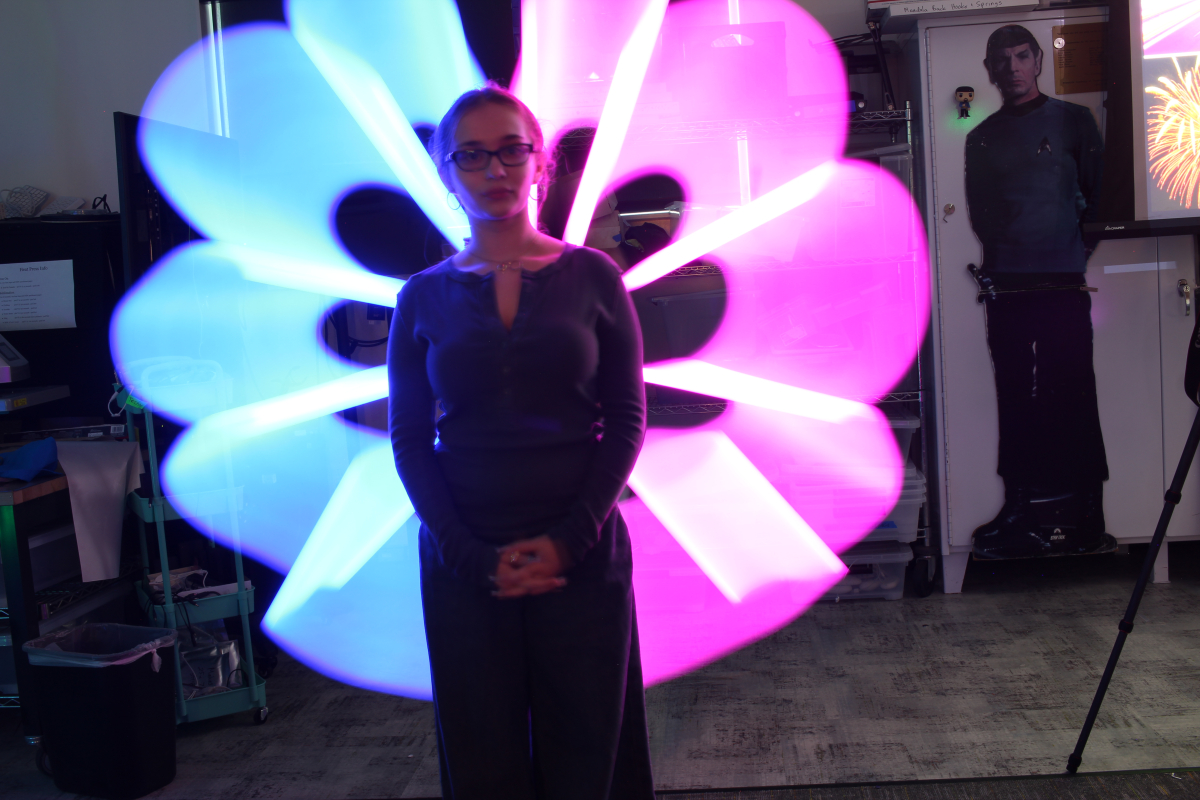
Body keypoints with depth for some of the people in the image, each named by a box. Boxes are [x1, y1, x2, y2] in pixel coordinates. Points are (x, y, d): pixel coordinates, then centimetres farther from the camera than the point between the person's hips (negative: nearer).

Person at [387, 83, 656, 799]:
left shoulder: (592, 278, 2)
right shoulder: (424, 297, 5)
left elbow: (627, 420, 0)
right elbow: (410, 441, 2)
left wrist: (570, 540, -11)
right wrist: (472, 554, -10)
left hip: (582, 556, -1)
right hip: (464, 563, 1)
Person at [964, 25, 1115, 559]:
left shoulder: (1073, 120, 10)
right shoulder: (981, 138, 17)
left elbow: (1100, 193, 7)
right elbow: (979, 213, 13)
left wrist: (1080, 245, -6)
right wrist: (1003, 249, -3)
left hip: (1064, 281, -2)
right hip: (1007, 287, 2)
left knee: (1071, 397, -3)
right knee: (1016, 399, 2)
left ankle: (1083, 513, 3)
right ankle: (1022, 509, 9)